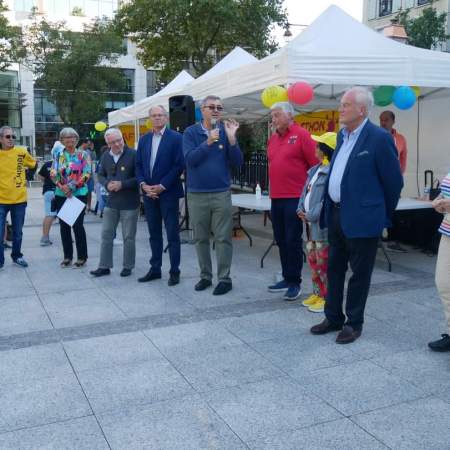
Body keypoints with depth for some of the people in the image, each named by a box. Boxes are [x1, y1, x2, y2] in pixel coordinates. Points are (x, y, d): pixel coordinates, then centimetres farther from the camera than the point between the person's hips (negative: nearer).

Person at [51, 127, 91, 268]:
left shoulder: (83, 154, -1)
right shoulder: (58, 154, 8)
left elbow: (86, 175, -8)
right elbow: (53, 173, 1)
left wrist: (71, 186, -15)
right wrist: (61, 186, -15)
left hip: (79, 194, -4)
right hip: (61, 194, 4)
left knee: (78, 225, -4)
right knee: (64, 226, 7)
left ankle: (82, 257, 7)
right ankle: (67, 256, 18)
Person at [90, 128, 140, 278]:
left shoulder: (133, 154, -12)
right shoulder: (105, 156, 7)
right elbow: (100, 175, 16)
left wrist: (122, 184, -19)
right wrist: (107, 184, -5)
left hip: (129, 203, -5)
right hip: (111, 202, 5)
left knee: (129, 237, 5)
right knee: (106, 234, 8)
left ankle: (128, 266, 19)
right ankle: (104, 266, 18)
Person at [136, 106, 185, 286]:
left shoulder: (176, 138, -4)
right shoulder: (144, 139, 12)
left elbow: (179, 165, -10)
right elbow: (138, 165, 12)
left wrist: (162, 186, -14)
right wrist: (143, 184, -5)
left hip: (168, 192, -5)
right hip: (149, 193, 5)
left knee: (172, 234, 0)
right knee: (154, 233, 12)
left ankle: (174, 271, 8)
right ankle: (155, 269, 21)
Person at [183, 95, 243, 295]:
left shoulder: (226, 131, 3)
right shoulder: (191, 132, 1)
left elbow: (237, 162, -2)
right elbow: (190, 159, -12)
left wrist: (232, 138, -15)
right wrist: (208, 142, -22)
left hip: (221, 193, -1)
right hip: (197, 194, 1)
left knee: (223, 238, 0)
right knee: (201, 239, 10)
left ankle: (224, 278, 10)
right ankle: (205, 276, 23)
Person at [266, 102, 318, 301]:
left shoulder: (301, 135, -7)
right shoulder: (273, 139, 14)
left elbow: (316, 164, -9)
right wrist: (273, 189, 16)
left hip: (294, 198, -7)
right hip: (276, 199, 7)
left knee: (293, 241, -2)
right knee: (281, 240, 12)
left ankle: (295, 282, 9)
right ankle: (287, 278, 24)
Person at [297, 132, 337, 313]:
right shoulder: (315, 169, 15)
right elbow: (306, 191, 18)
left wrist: (311, 216, -17)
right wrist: (301, 210, 4)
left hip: (322, 224, -9)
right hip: (310, 223, 10)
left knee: (323, 263, -1)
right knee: (312, 260, 16)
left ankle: (326, 297, 10)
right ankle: (317, 293, 27)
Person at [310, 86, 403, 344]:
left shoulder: (379, 138, -13)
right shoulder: (343, 135, 11)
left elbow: (394, 181, -8)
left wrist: (385, 218, 1)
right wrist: (329, 210, 17)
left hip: (362, 219, -8)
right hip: (336, 215, 8)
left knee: (359, 273, 6)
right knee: (334, 269, 16)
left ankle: (354, 323, 21)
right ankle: (333, 318, 30)